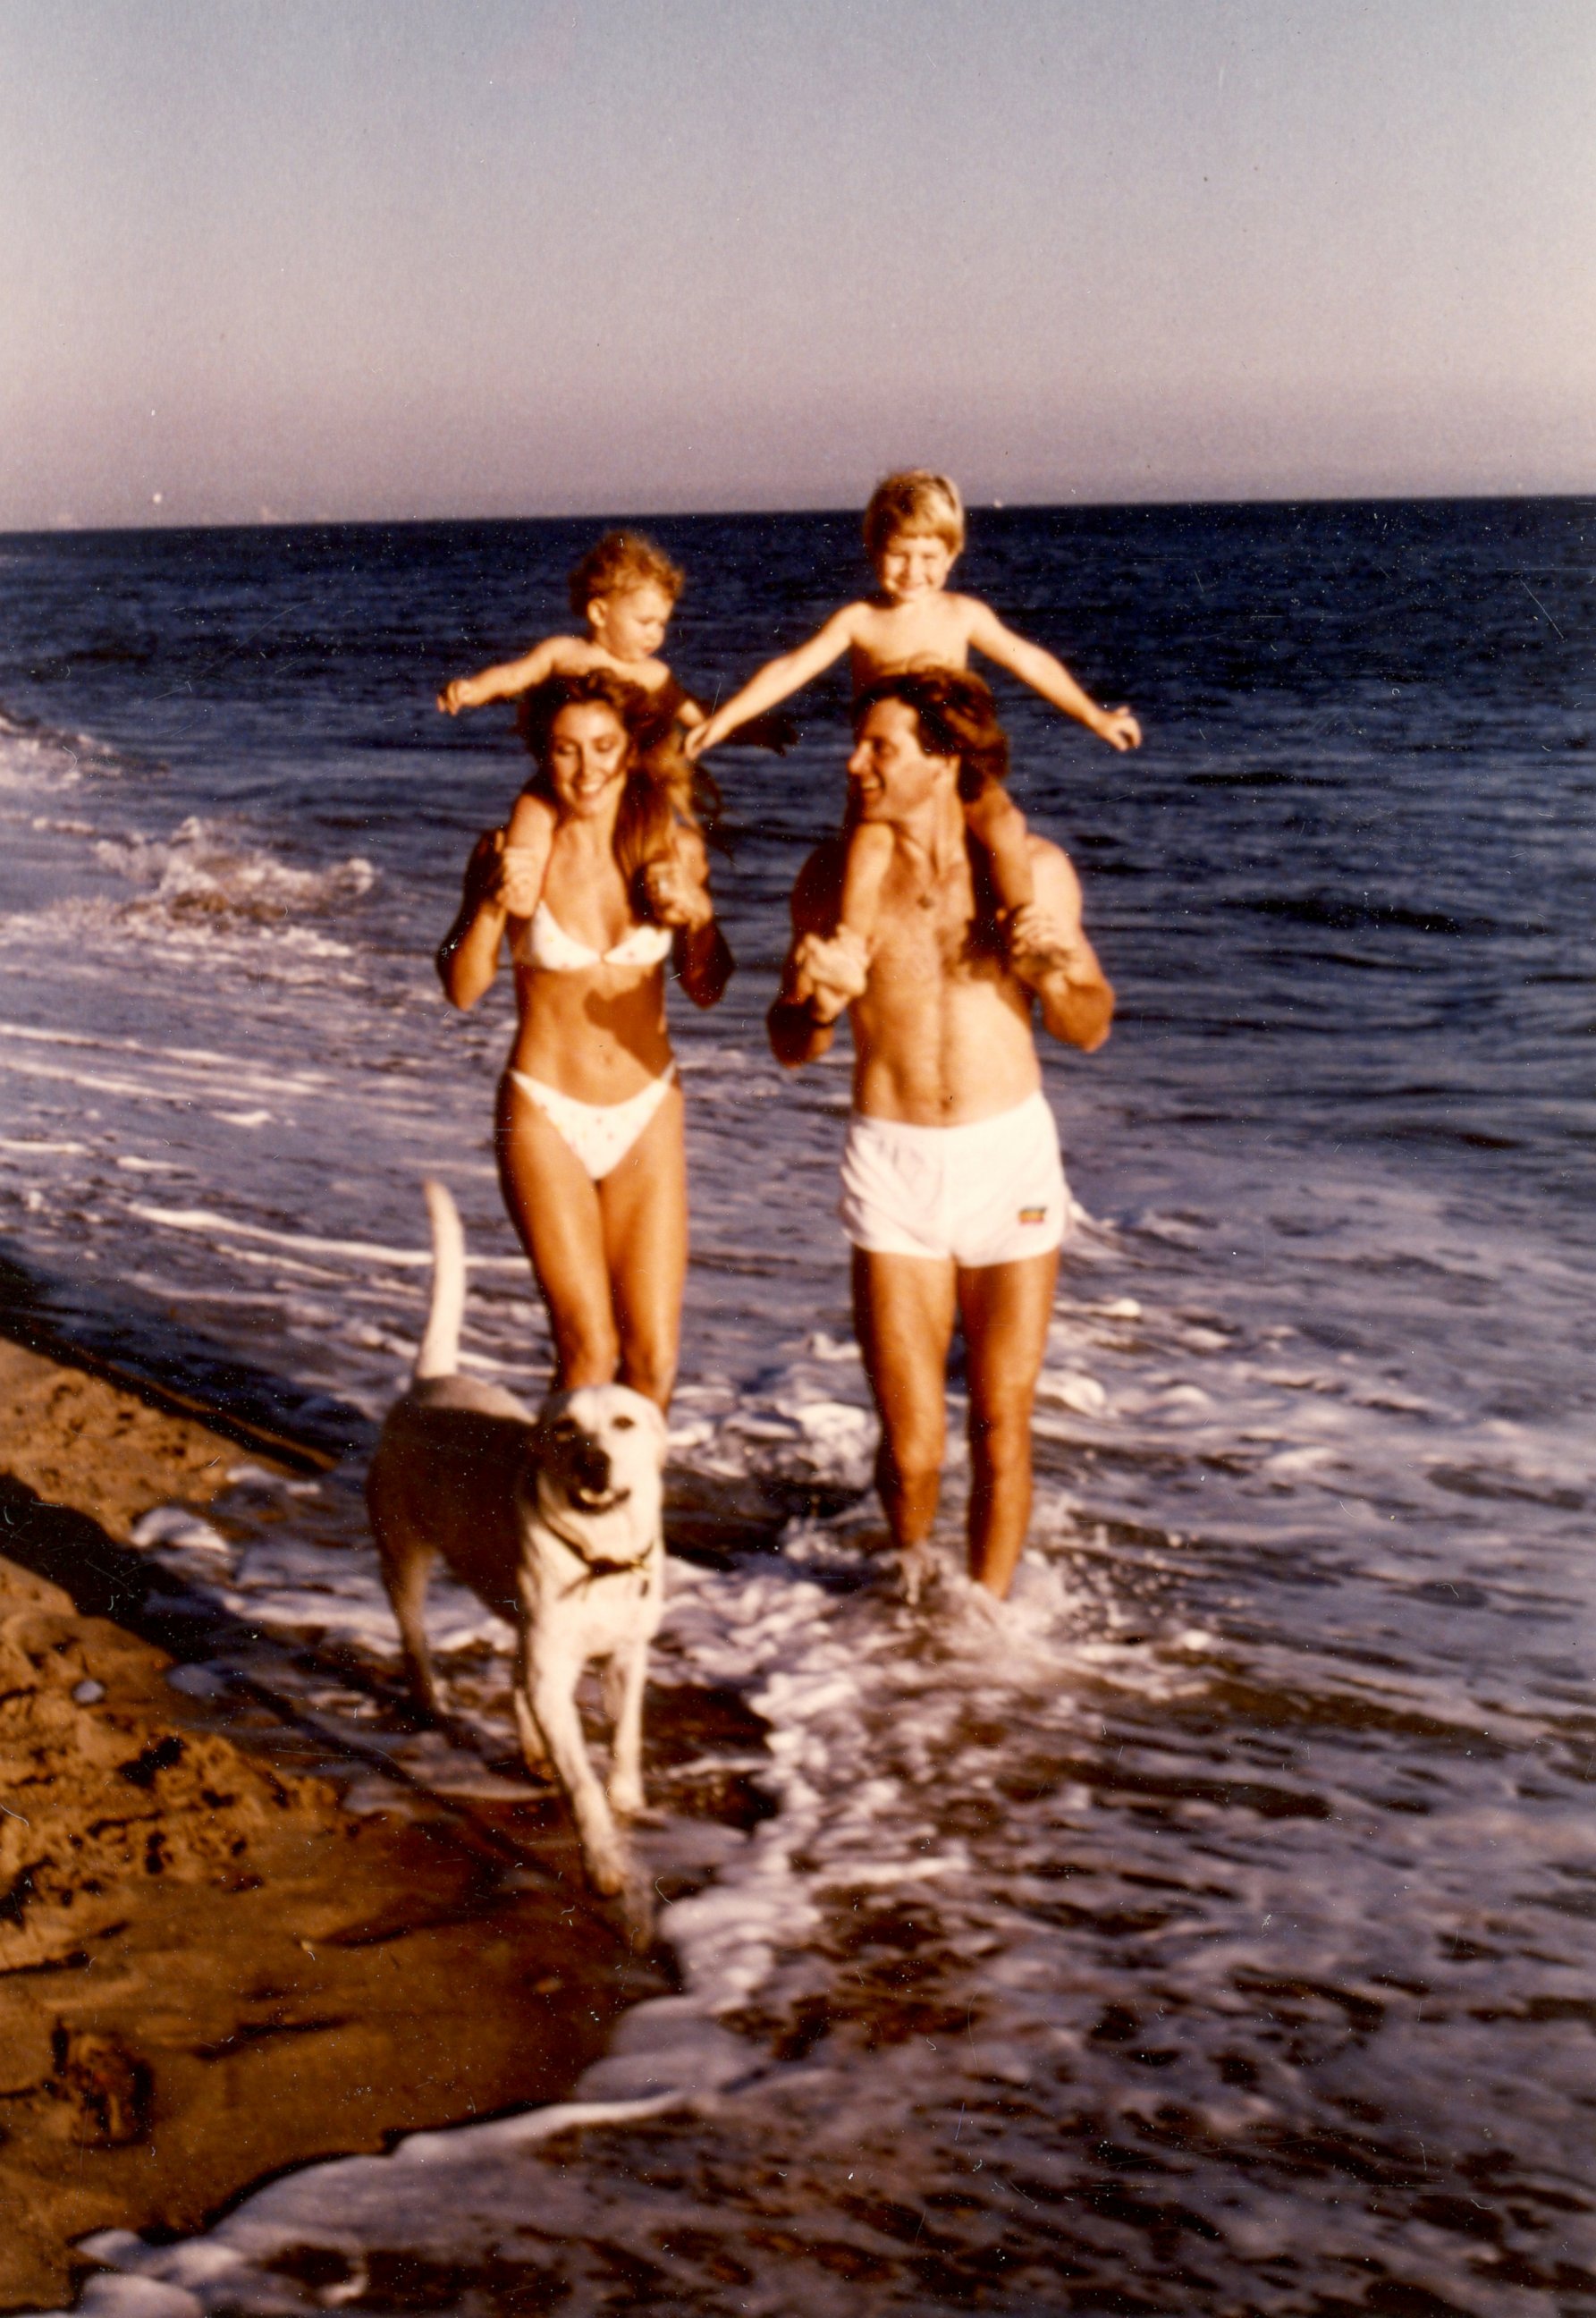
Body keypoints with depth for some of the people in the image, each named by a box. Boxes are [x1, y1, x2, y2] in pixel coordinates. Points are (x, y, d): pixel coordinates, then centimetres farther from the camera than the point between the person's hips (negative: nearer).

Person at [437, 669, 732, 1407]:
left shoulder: (672, 847, -2)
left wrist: (697, 916, -14)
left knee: (654, 1358, 1)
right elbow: (462, 989, -13)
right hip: (546, 1116, -3)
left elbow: (707, 990, 4)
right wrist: (495, 904, -28)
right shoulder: (515, 848, -8)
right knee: (588, 1352, -9)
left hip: (646, 1118, 3)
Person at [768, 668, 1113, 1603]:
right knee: (911, 1447, 0)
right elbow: (789, 1046, 2)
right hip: (893, 1165, 0)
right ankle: (912, 1565, 33)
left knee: (1002, 1428, 5)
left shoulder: (1033, 870, -3)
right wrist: (820, 1004, -21)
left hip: (1013, 1152, 0)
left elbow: (1090, 1029, 5)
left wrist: (1055, 975, -17)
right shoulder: (836, 875, -2)